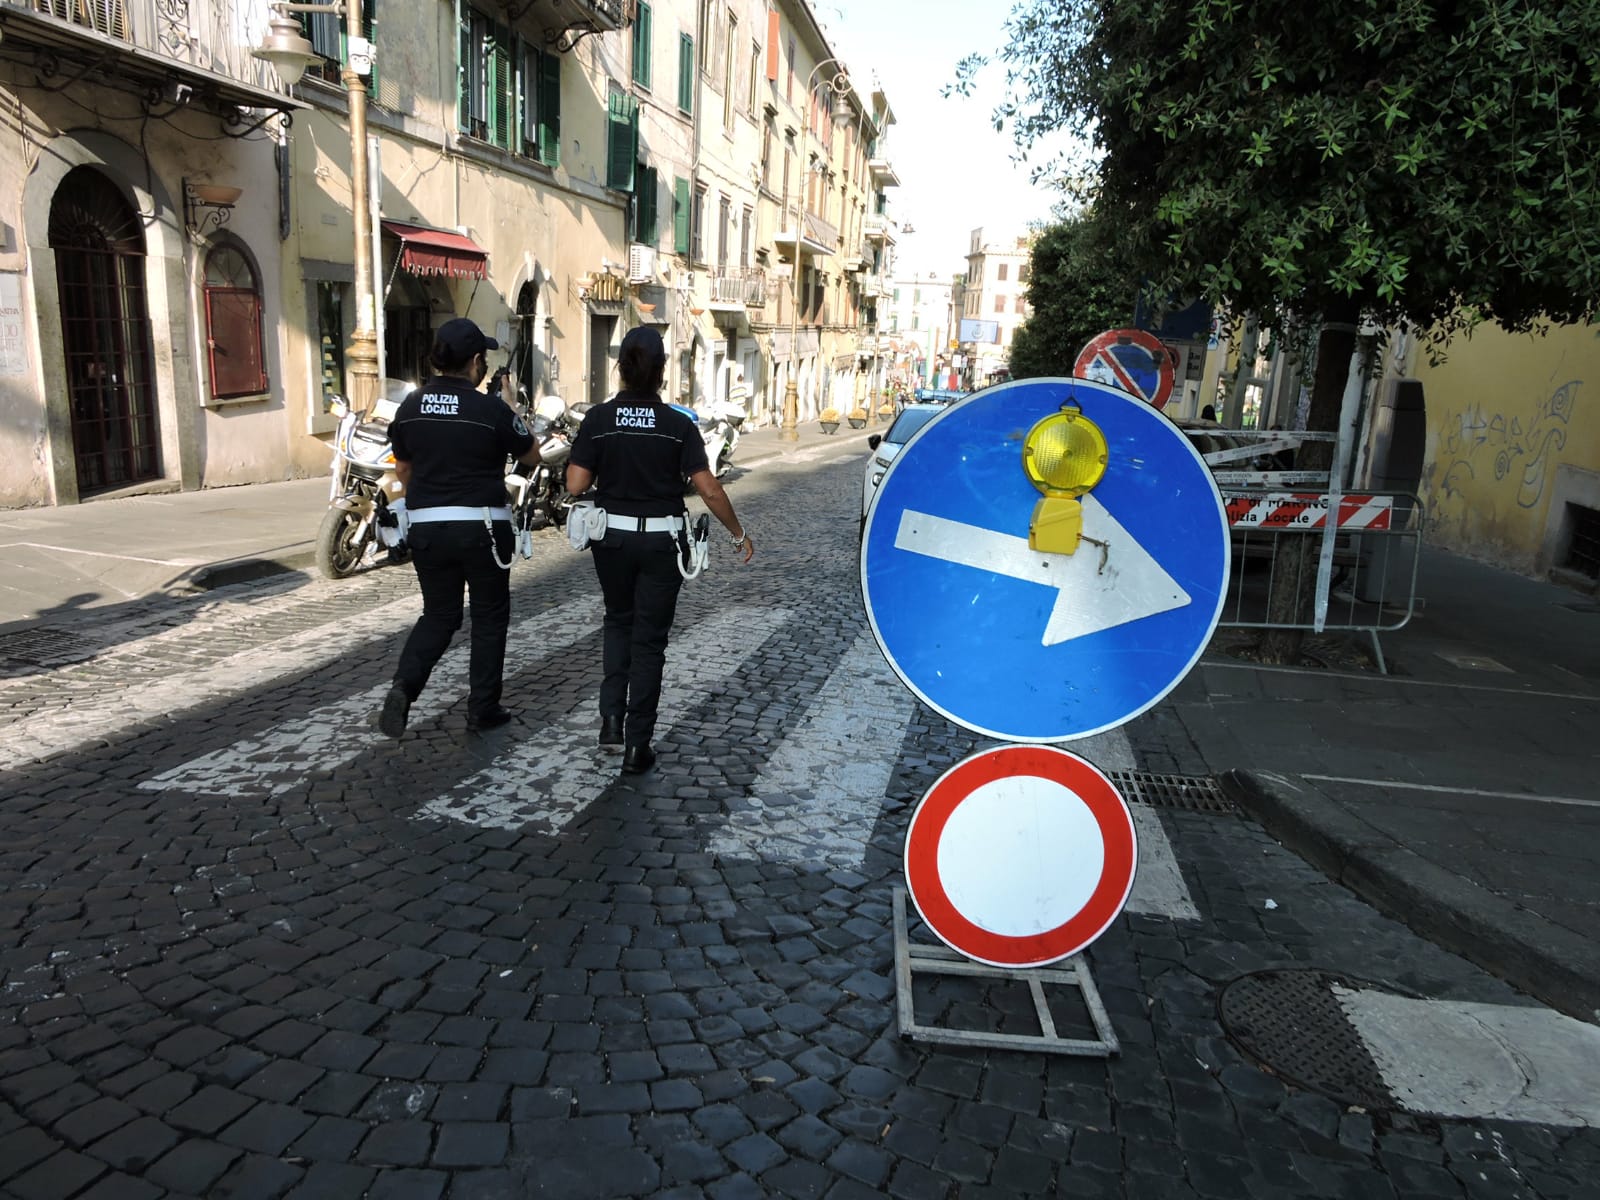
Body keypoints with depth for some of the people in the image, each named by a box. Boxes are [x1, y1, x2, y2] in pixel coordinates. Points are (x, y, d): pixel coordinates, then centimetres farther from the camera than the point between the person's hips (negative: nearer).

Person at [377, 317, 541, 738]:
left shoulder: (410, 406, 3)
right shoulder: (492, 410, -12)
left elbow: (402, 467, 13)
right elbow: (531, 454, 3)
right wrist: (513, 411, 15)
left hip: (426, 526, 4)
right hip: (481, 526, -4)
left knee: (438, 615, 18)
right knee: (489, 617, 12)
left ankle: (403, 686, -3)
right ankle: (483, 708, 17)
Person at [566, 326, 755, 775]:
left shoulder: (598, 419, -6)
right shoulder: (678, 424, -8)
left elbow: (576, 484, -9)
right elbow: (709, 489, -11)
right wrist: (739, 534, 1)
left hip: (613, 537, 2)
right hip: (661, 541, -1)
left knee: (619, 621, 24)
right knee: (649, 638, 7)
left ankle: (612, 718, 11)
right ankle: (637, 746, 9)